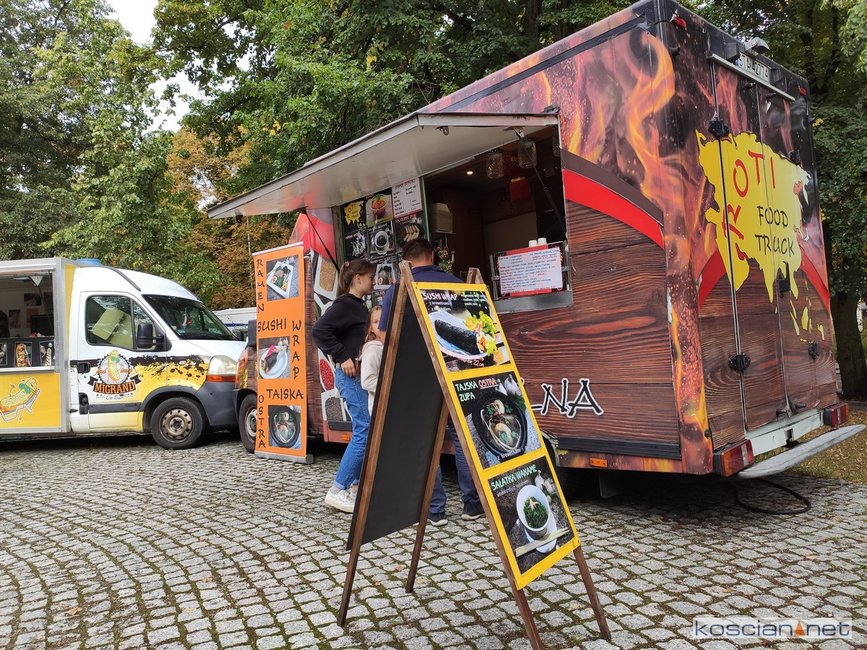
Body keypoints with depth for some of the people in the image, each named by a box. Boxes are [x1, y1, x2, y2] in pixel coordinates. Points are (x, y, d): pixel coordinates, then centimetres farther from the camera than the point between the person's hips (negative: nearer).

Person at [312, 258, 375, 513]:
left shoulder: (358, 306, 17)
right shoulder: (345, 304, -11)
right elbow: (320, 330, -22)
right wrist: (343, 357, -22)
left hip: (362, 375, 10)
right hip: (352, 375, -10)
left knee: (364, 430, 13)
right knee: (365, 431, -11)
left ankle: (355, 485, 22)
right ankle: (338, 490, -6)